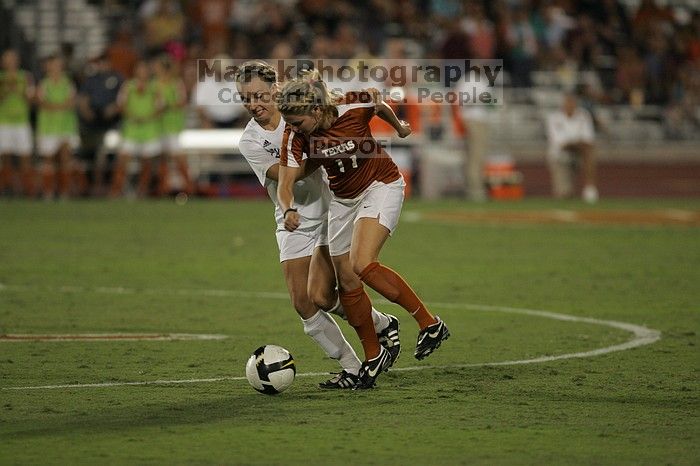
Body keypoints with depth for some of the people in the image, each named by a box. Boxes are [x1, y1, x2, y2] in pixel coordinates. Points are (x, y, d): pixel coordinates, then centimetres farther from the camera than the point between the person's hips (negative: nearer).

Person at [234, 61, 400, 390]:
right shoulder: (249, 142, -5)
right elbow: (287, 174, -18)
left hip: (329, 213, -3)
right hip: (293, 224, 3)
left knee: (320, 296, -15)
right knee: (303, 304, -6)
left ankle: (383, 325, 9)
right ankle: (352, 368, 6)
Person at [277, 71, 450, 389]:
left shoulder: (355, 106, -26)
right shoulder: (295, 136, -20)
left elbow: (380, 106, -3)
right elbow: (285, 184, -21)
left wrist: (399, 127, 17)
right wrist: (289, 211, -43)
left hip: (381, 186, -5)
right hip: (343, 198, 5)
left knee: (361, 265, -24)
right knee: (347, 283, 4)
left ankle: (430, 323, -15)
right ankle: (373, 356, 22)